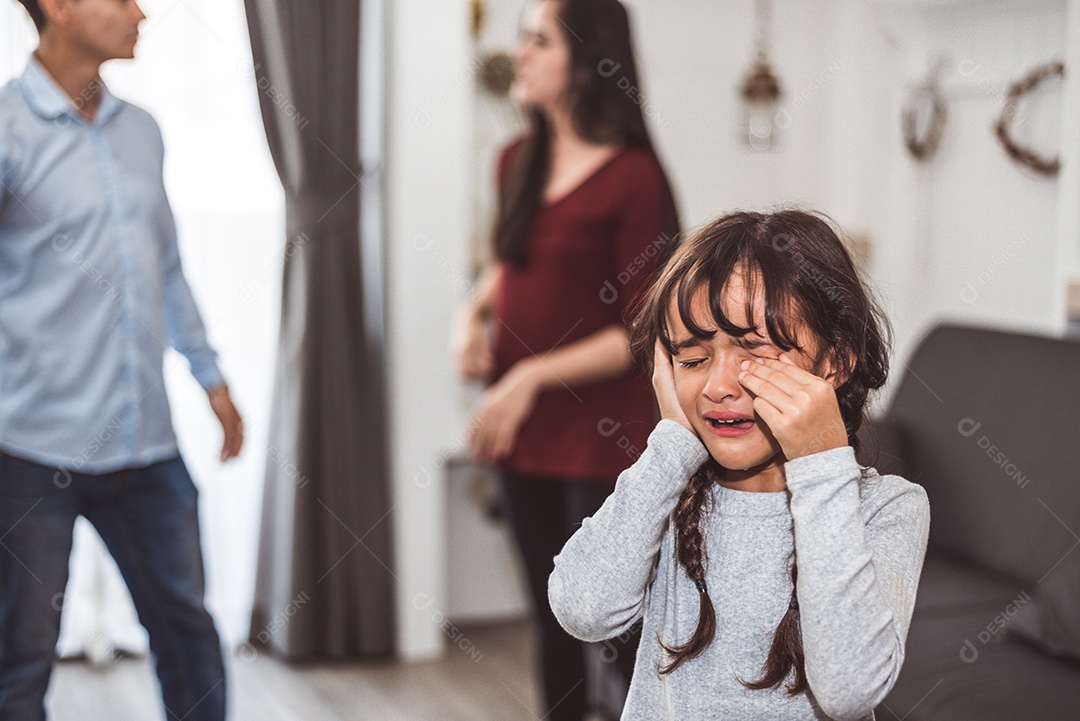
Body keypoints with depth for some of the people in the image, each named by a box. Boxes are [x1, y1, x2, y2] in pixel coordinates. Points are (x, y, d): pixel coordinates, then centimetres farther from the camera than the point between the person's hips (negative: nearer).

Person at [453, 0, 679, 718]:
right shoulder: (519, 161, 5)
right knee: (552, 618, 17)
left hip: (600, 437, -6)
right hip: (524, 431, 6)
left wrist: (533, 375, -19)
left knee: (614, 630, 3)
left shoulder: (633, 176, -15)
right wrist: (476, 313, 3)